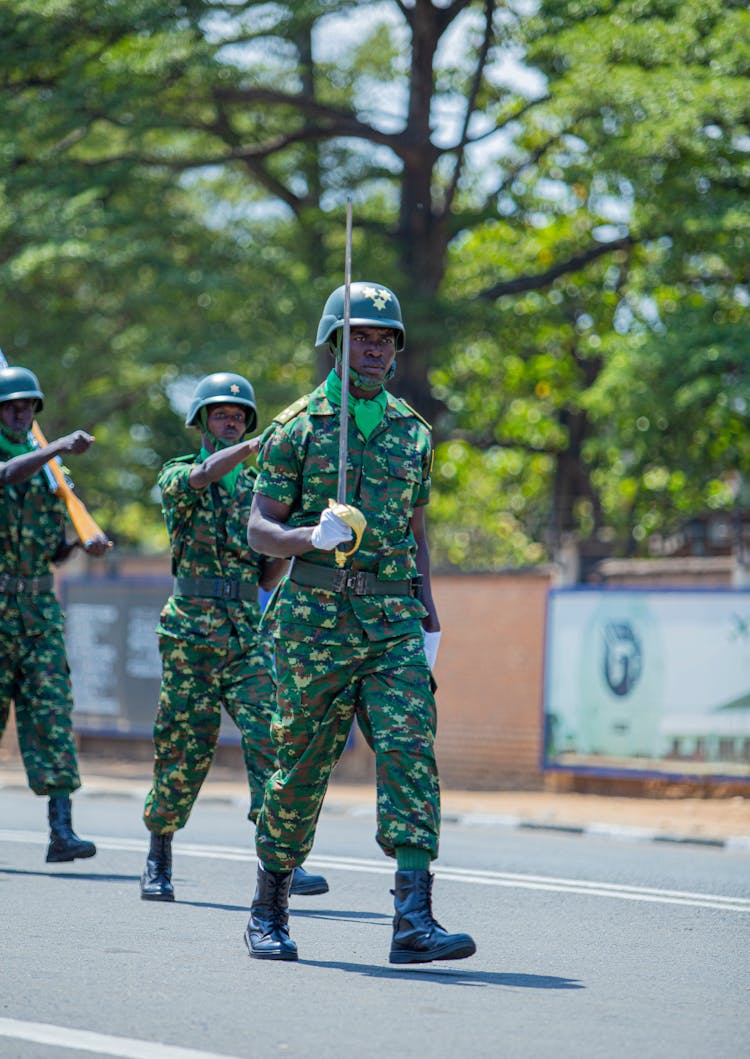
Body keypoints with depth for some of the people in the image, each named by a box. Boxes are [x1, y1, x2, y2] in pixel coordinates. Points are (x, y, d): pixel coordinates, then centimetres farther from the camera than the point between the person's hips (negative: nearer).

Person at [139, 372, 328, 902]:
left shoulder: (258, 488, 14)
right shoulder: (177, 477, 3)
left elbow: (267, 579, 13)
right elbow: (201, 477, -25)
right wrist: (262, 443, -32)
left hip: (247, 637, 3)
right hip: (191, 635, -3)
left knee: (268, 740, -12)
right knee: (184, 754, 1)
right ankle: (158, 862, 19)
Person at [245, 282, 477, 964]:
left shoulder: (413, 433, 13)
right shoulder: (297, 427, 1)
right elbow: (260, 529, -2)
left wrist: (430, 625, 14)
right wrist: (313, 537, -22)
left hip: (395, 624, 3)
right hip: (318, 618, -3)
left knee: (410, 753, -12)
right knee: (302, 765, 3)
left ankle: (414, 920, -18)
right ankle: (269, 912, 21)